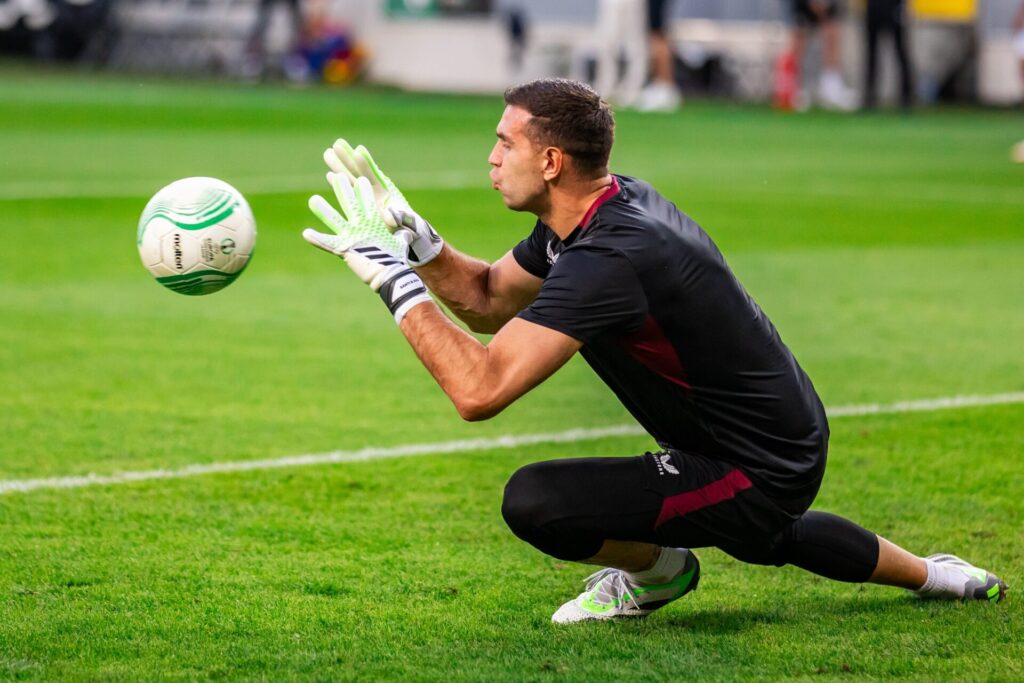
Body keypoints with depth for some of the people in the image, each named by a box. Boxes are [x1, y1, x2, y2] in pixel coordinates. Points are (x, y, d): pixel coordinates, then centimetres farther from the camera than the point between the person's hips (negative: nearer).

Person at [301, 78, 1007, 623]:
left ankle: (656, 569, 7)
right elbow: (489, 298, 13)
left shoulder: (608, 260, -30)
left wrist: (393, 278, -31)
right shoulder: (608, 204, 0)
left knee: (532, 501, -21)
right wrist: (415, 238, -3)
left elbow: (479, 389, -36)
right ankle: (932, 574, 54)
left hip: (757, 479, -10)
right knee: (766, 535, 43)